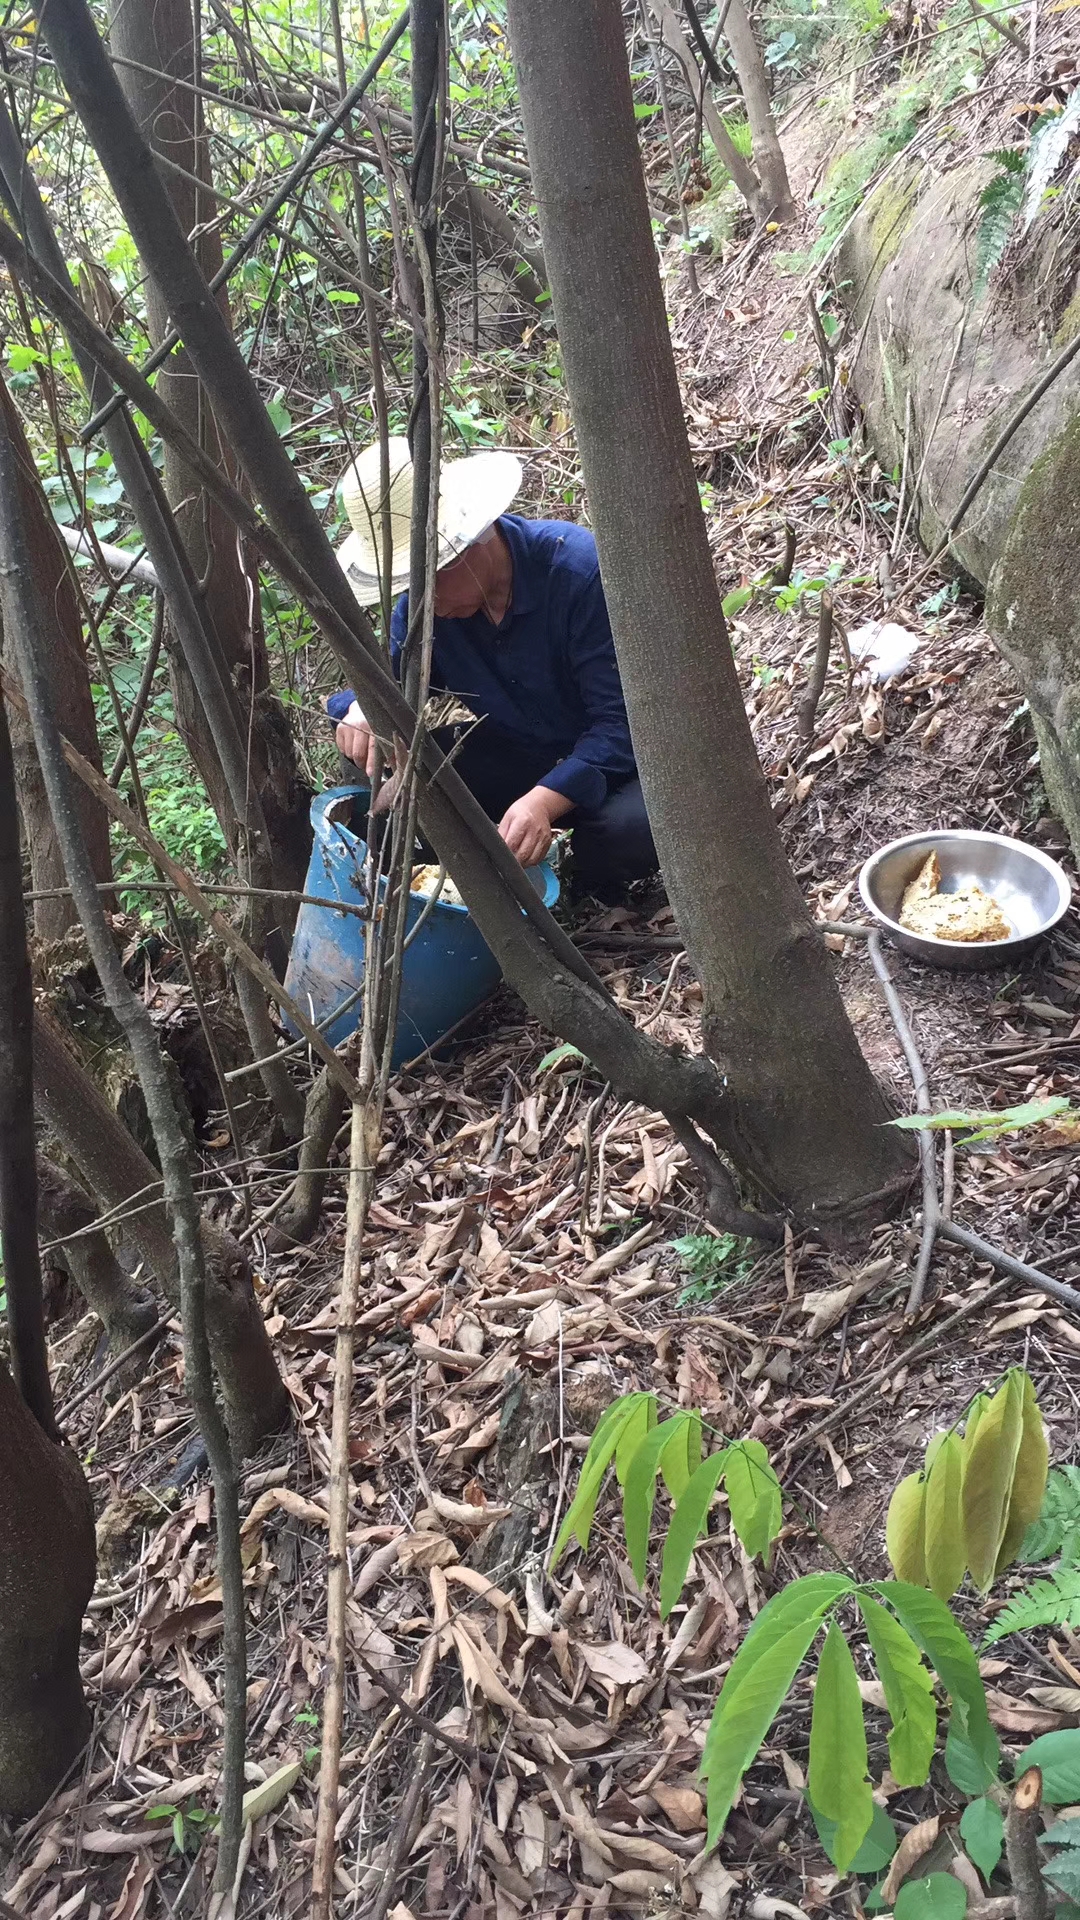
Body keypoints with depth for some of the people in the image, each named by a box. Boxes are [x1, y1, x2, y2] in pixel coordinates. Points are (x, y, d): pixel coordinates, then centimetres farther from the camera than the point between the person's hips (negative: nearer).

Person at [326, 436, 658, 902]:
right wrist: (363, 708, -28)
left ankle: (592, 893, -1)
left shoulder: (579, 569, -25)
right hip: (514, 759, 5)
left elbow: (621, 721, -27)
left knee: (629, 828, -39)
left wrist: (544, 800, -43)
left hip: (612, 763, -4)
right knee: (365, 747, -15)